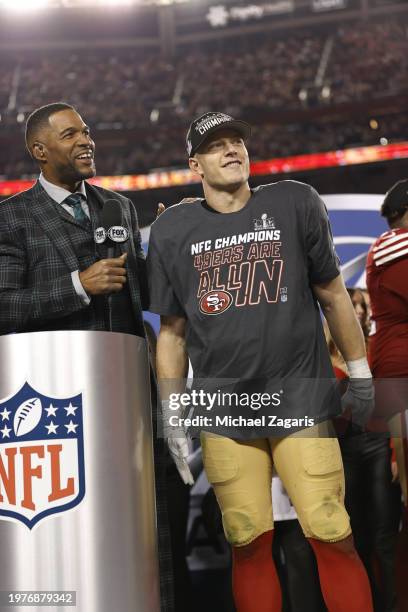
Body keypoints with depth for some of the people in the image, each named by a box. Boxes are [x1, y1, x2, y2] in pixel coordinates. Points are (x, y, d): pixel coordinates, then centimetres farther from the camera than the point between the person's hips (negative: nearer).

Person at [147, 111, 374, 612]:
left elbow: (332, 294, 10)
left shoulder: (295, 204, 3)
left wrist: (358, 371, 12)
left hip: (301, 399, -1)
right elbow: (172, 331, 10)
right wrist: (171, 415, 7)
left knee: (334, 539, -6)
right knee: (250, 545, 2)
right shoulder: (172, 231, 6)